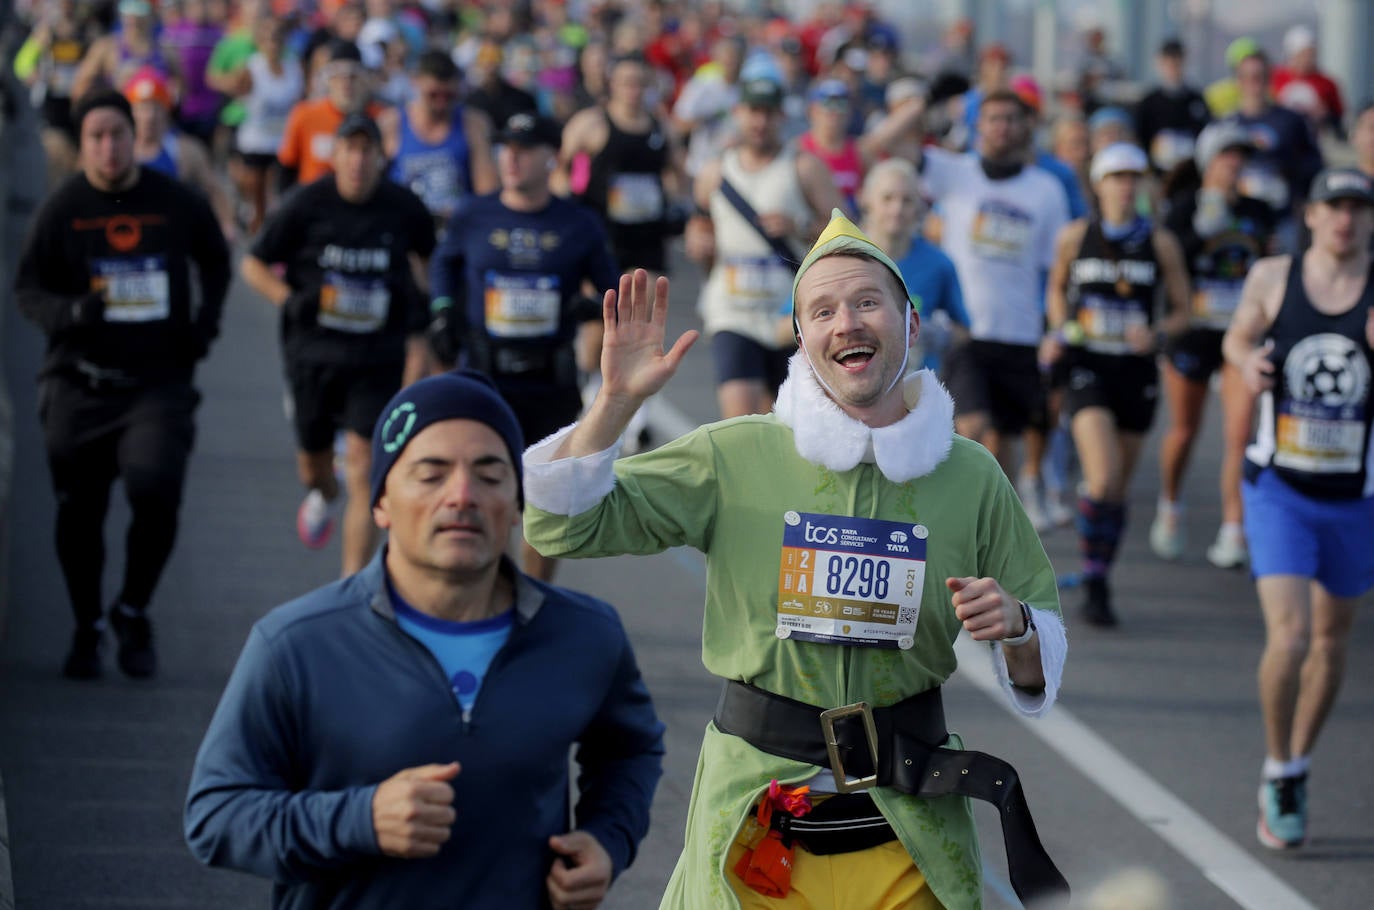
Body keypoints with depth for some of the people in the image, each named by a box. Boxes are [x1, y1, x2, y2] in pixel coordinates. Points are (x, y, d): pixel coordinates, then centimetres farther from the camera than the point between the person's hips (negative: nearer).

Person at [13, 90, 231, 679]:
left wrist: (206, 321, 6)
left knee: (155, 491, -17)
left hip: (160, 381, 0)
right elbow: (26, 289, 1)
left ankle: (133, 614, 7)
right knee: (79, 510, 5)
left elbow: (215, 261, 20)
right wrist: (73, 311, -19)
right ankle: (86, 629, 26)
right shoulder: (62, 210, -2)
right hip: (80, 382, 0)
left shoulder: (176, 203, 2)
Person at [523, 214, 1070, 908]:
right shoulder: (735, 457, -1)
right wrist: (617, 400, -16)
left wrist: (1014, 627, -12)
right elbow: (564, 526, -3)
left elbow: (1037, 672, 12)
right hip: (756, 823, -1)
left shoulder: (970, 476, 4)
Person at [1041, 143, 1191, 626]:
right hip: (1087, 368, -2)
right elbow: (1056, 287, 17)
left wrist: (1155, 333, -13)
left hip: (1136, 370, 2)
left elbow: (1181, 311, 7)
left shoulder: (1160, 242, 0)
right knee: (1103, 480, -19)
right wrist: (1059, 331, 0)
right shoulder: (1075, 236, 0)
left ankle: (1099, 585, 25)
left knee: (1118, 489, 9)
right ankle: (1092, 583, -2)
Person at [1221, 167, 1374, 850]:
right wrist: (1249, 363, -7)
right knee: (1289, 636, -15)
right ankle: (1278, 775, 5)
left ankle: (1297, 767, 37)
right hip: (1280, 488, -2)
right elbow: (1238, 338, 15)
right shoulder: (1271, 278, -3)